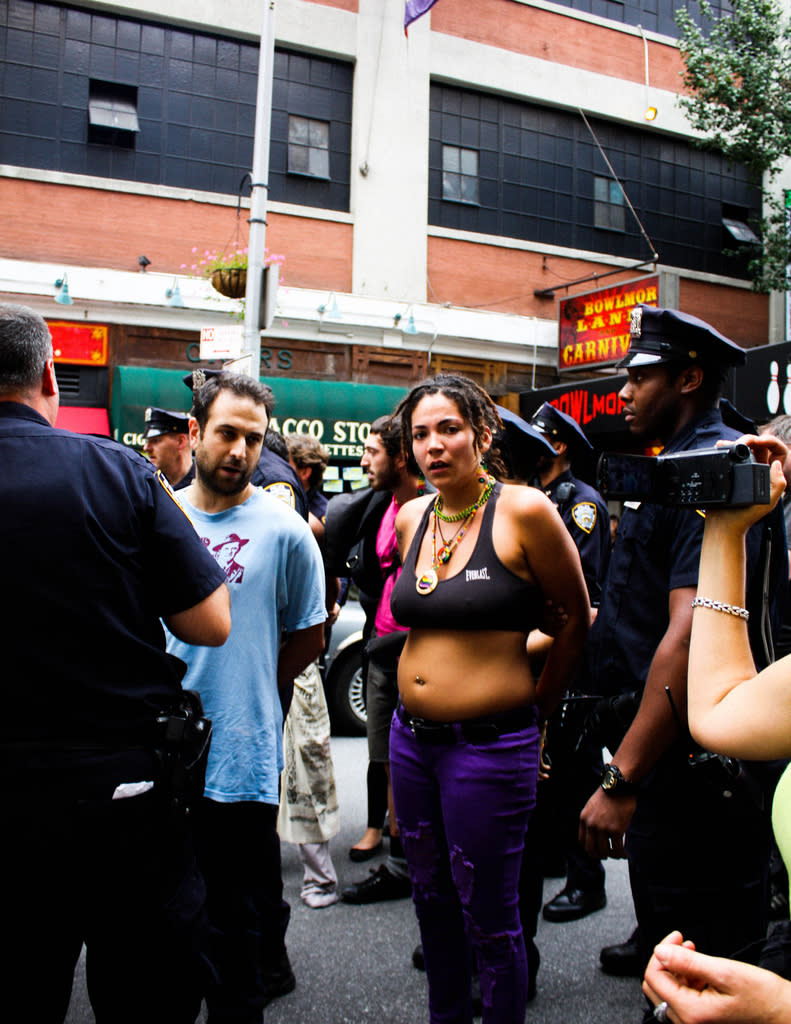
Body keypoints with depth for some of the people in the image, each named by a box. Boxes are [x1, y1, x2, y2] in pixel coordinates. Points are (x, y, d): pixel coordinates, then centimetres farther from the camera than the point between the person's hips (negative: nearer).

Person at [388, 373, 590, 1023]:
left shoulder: (523, 511, -13)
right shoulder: (411, 519, 5)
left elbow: (577, 618, -3)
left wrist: (536, 706, 4)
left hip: (491, 746, -6)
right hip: (411, 738, 6)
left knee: (490, 920, 7)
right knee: (432, 900, 21)